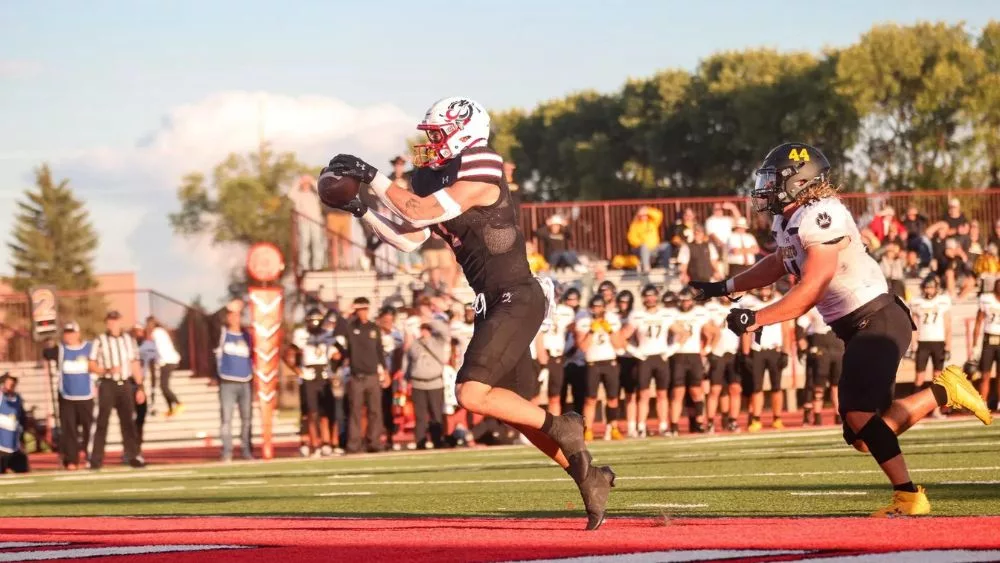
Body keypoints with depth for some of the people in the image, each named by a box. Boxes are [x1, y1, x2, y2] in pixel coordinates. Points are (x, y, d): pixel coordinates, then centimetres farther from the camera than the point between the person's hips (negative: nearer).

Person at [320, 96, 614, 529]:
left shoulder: (480, 178, -15)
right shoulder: (436, 180, 11)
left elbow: (420, 214, -22)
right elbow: (406, 238, 14)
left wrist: (372, 177, -18)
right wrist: (361, 211, 5)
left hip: (517, 300, -9)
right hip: (493, 303, 9)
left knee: (472, 393, -18)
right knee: (516, 410, 11)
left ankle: (560, 427, -3)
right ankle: (589, 478, 19)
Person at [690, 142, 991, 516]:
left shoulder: (821, 218, -21)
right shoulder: (788, 220, 8)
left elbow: (809, 293, -23)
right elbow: (777, 265, 30)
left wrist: (755, 320, -22)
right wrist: (724, 288, 28)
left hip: (877, 320, -10)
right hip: (855, 329, 10)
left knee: (858, 415, -18)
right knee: (863, 437, 8)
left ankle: (908, 496, -11)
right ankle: (943, 392, 18)